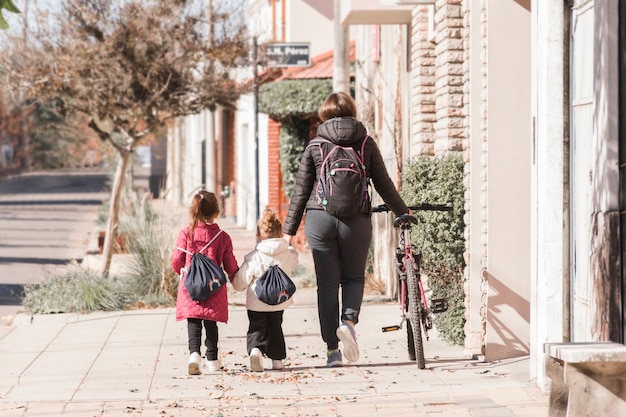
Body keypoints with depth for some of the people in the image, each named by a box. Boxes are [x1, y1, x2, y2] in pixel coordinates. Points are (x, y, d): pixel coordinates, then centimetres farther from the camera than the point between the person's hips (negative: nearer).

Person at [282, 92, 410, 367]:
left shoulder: (315, 146, 5)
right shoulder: (366, 145, 5)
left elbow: (301, 190, 5)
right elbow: (384, 185, 9)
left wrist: (289, 230, 10)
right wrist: (403, 213, 24)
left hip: (319, 218, 0)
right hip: (356, 220, 0)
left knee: (327, 283, 5)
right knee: (354, 277, 17)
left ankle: (332, 350, 4)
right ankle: (348, 321, -11)